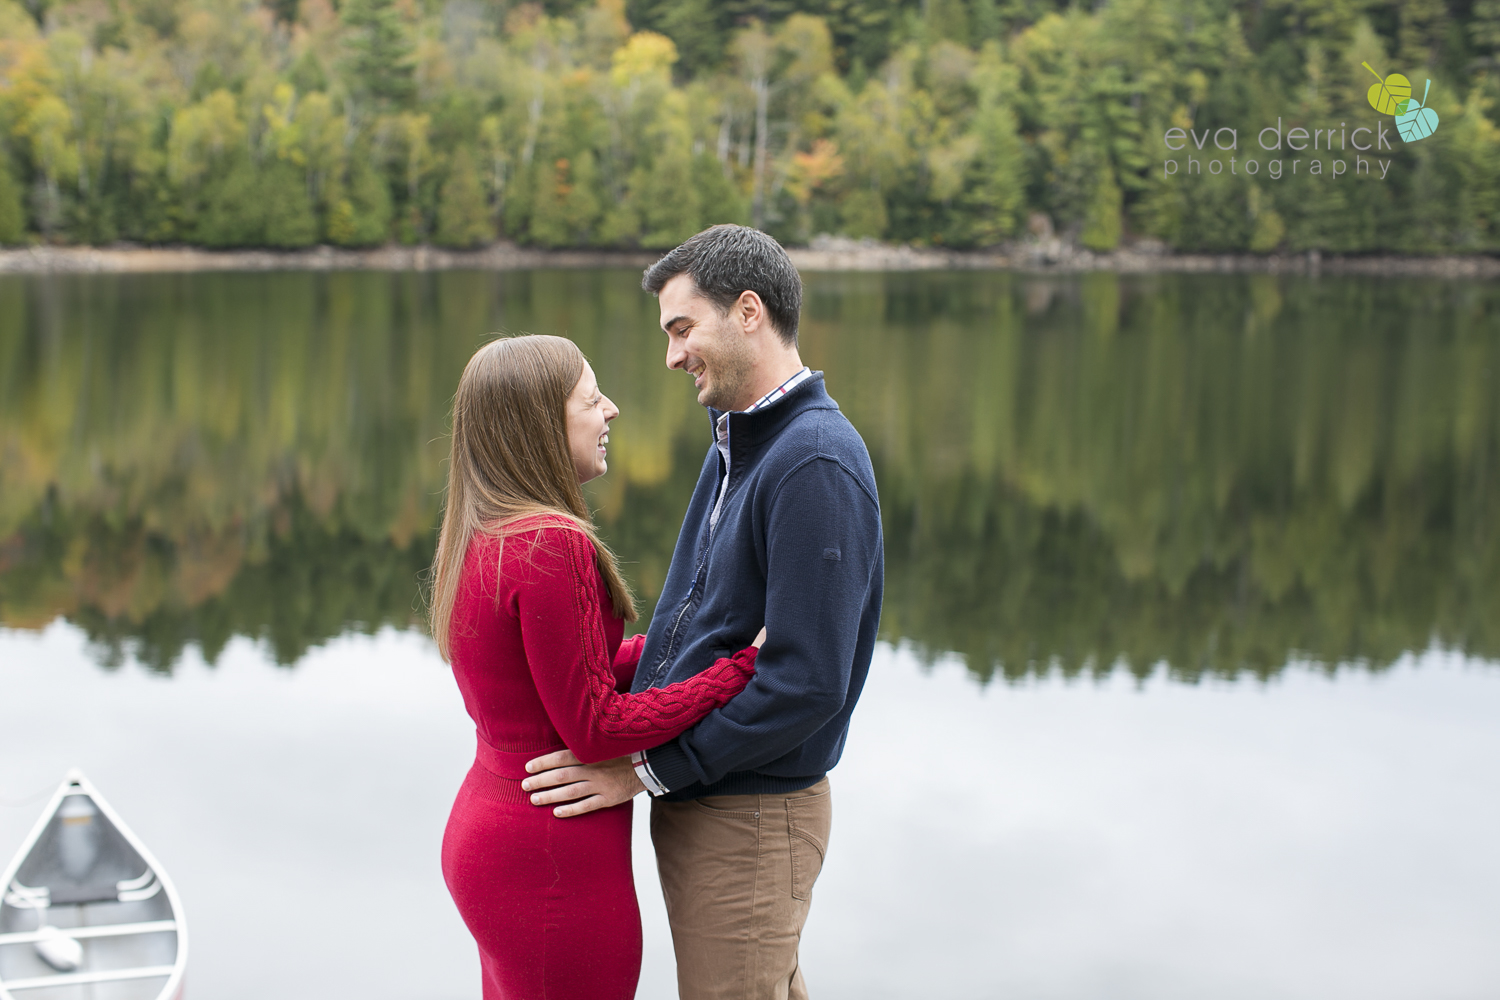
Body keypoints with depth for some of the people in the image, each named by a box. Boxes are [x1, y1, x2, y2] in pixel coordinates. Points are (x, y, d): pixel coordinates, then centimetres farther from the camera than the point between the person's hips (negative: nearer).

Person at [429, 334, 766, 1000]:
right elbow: (595, 727, -20)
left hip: (484, 835, 9)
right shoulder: (551, 546, -22)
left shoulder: (477, 539, 8)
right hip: (553, 864, -9)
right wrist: (744, 664, -16)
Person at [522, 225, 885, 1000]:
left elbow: (807, 683, -26)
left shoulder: (816, 465, -21)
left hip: (750, 816, -9)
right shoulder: (736, 444, 11)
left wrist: (648, 767, -20)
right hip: (696, 804, 9)